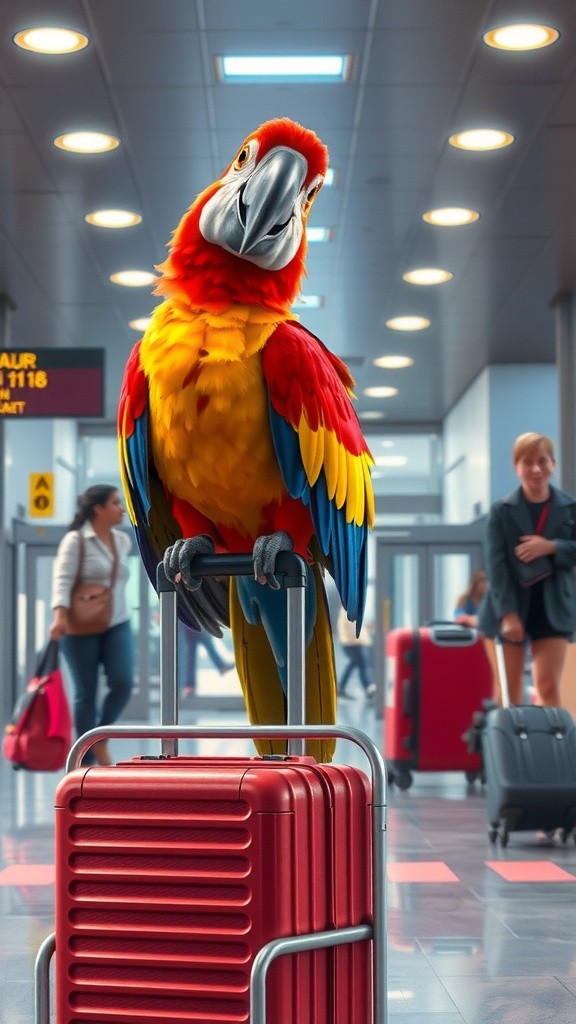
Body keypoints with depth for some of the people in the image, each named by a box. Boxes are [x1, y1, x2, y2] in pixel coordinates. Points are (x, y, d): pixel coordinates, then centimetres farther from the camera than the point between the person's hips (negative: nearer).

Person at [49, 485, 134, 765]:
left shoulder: (123, 540, 9)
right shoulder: (75, 541, -9)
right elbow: (63, 579, -19)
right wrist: (60, 615, -31)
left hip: (117, 625, 5)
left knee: (123, 683, -13)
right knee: (86, 693, 0)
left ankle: (100, 737, 9)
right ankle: (86, 758, 9)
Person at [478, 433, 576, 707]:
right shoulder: (501, 510, -2)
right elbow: (495, 564, -8)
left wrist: (552, 547, -17)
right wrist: (507, 612, -17)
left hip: (552, 608, 1)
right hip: (507, 610, -1)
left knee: (548, 685, -5)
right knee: (508, 690, 5)